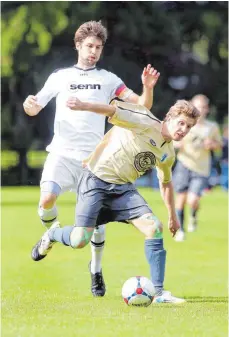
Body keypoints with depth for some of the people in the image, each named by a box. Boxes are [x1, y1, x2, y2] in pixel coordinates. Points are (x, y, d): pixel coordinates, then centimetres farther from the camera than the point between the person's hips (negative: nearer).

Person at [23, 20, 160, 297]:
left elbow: (142, 106, 4)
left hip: (93, 157, 0)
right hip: (61, 153, 0)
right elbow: (34, 109, 11)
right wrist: (28, 104, -13)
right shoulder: (60, 77, 11)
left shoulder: (108, 80, 9)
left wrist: (148, 88, -17)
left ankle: (96, 271, 17)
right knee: (47, 199, -25)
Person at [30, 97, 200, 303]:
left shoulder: (168, 154, 9)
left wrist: (172, 216, 32)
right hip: (96, 180, -6)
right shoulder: (146, 123, -14)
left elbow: (166, 183, 27)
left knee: (155, 227, -15)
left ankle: (159, 292, -10)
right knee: (79, 241, -14)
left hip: (123, 188, 6)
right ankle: (52, 235, 24)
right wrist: (85, 106, -44)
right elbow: (114, 111, -26)